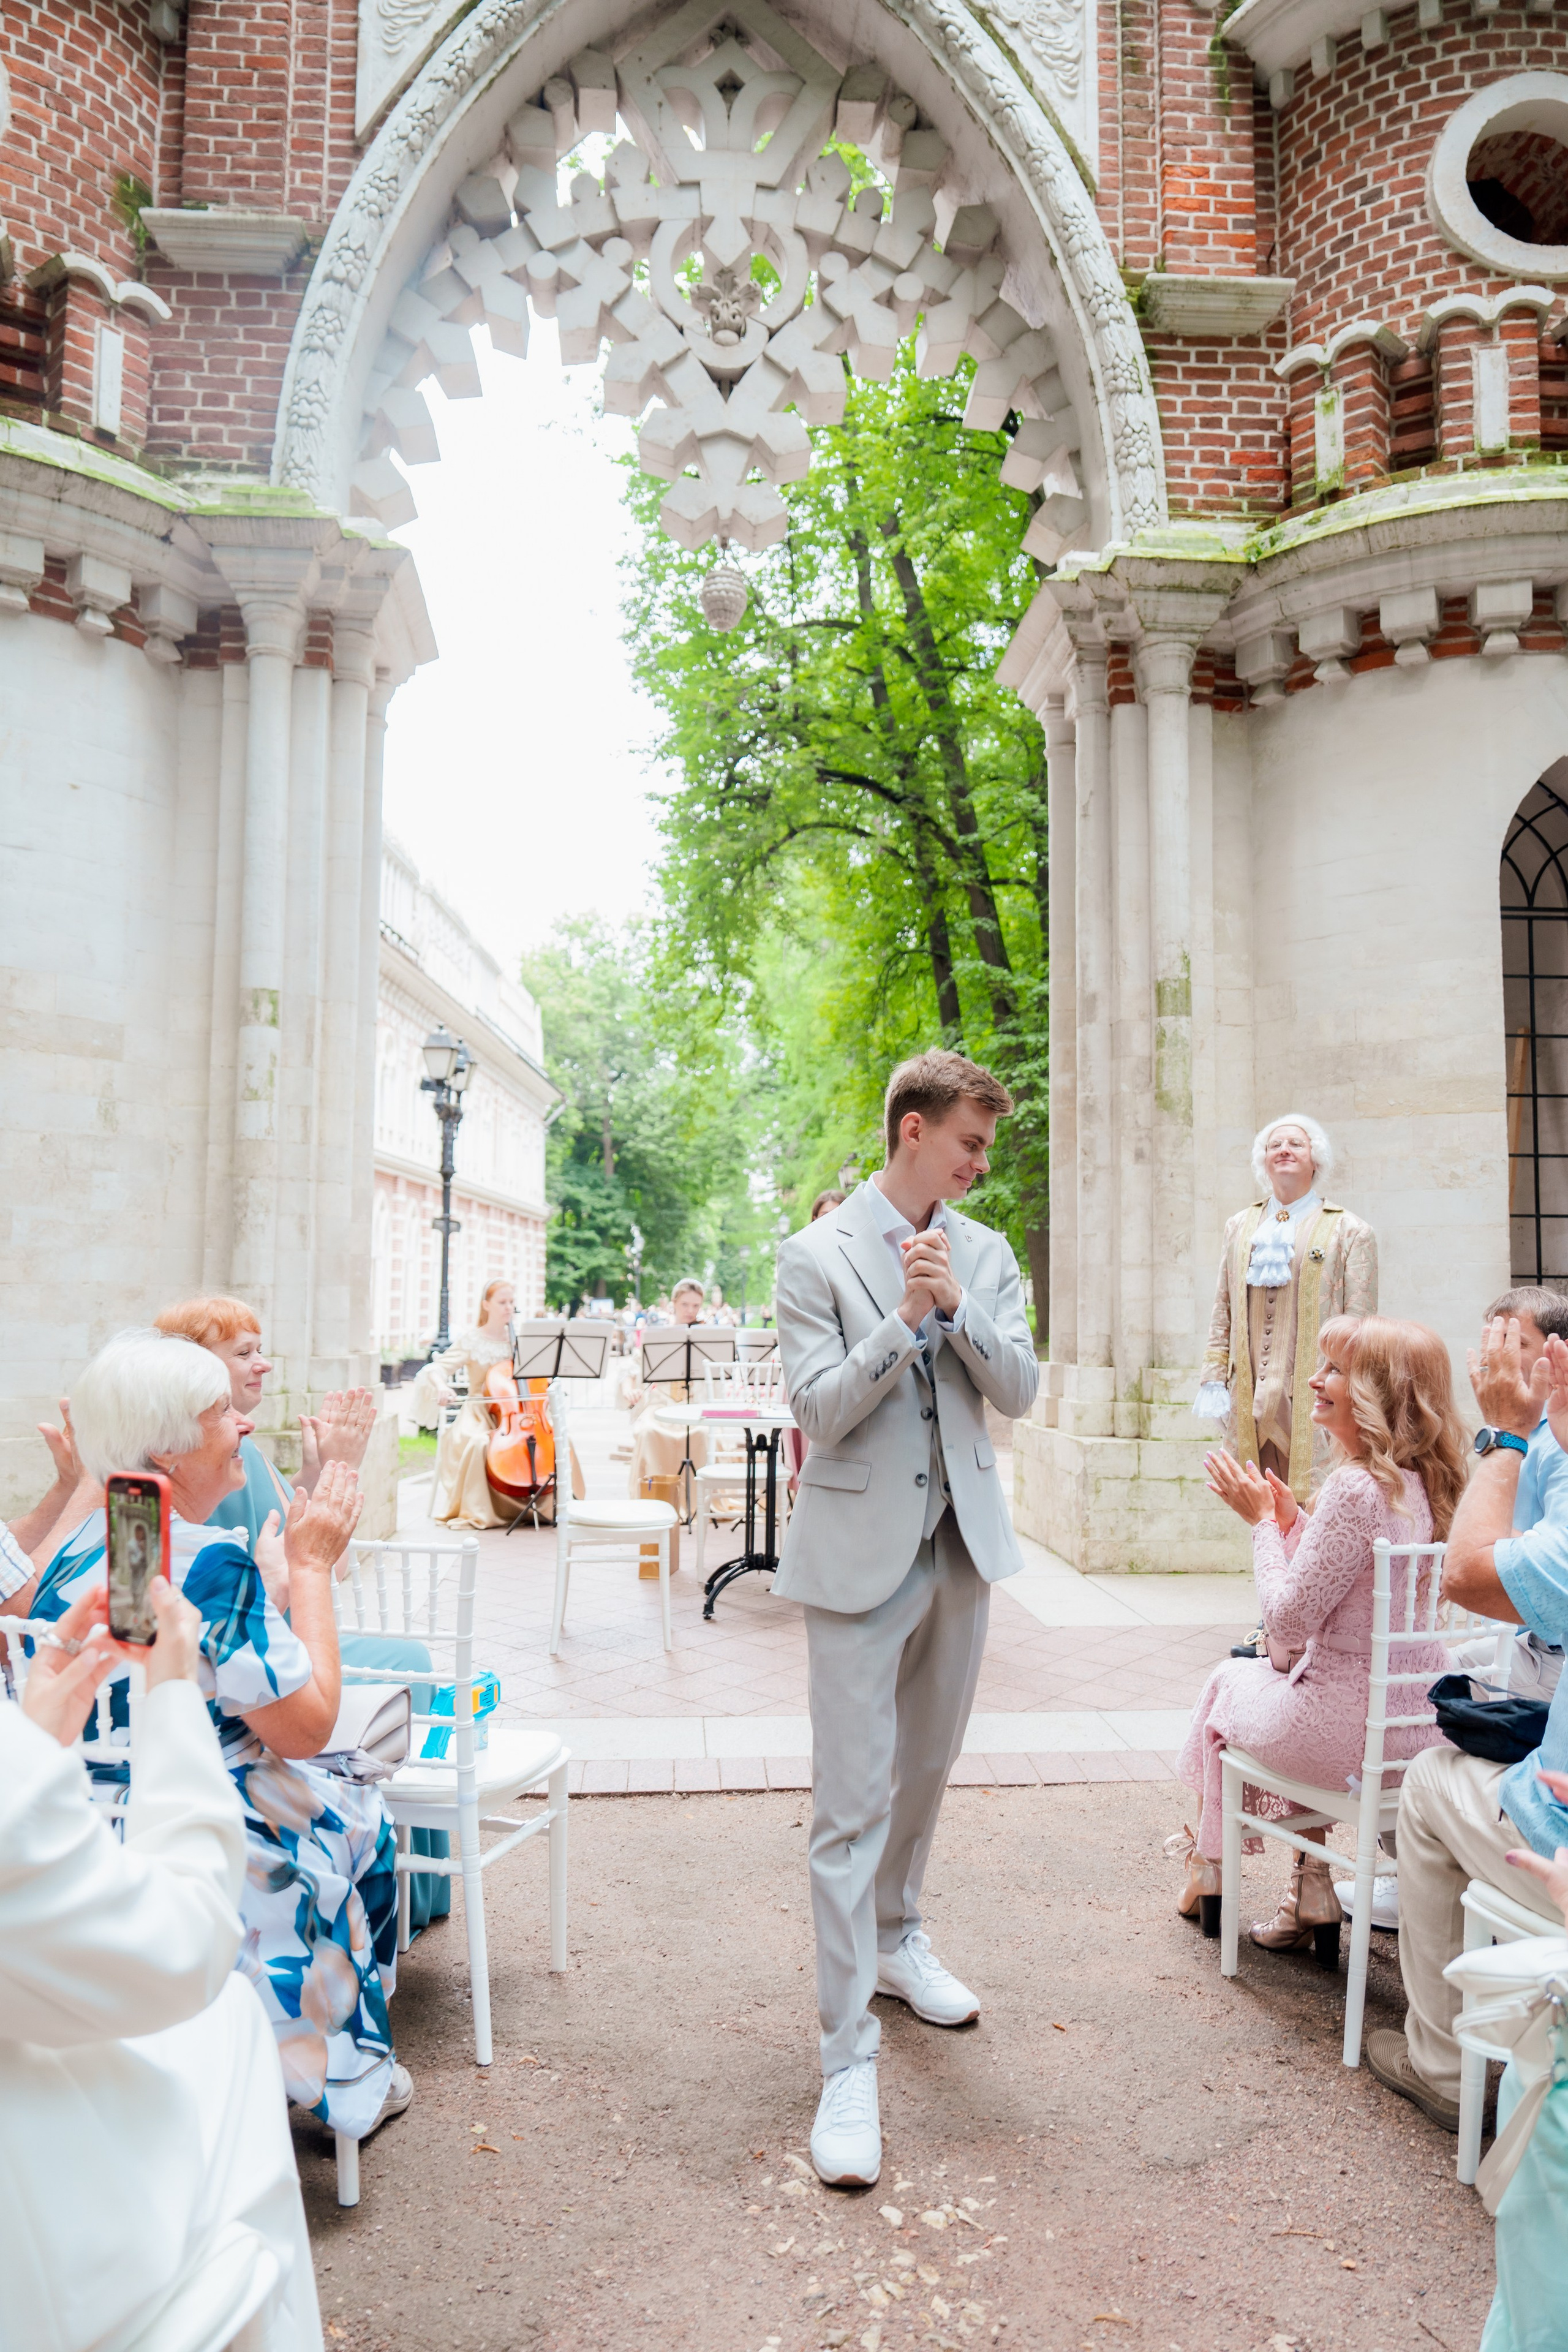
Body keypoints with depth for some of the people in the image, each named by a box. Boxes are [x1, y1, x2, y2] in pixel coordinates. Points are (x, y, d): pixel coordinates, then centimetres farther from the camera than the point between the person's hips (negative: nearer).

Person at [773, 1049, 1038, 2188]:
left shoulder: (985, 1255, 6)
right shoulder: (817, 1257, -8)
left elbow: (1020, 1390, -2)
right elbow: (822, 1410, -13)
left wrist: (955, 1307, -17)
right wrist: (903, 1319, -24)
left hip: (961, 1542, 5)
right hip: (862, 1551, -5)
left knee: (925, 1768, 21)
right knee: (853, 1804, -3)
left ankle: (898, 1937, 44)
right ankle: (850, 2058, 7)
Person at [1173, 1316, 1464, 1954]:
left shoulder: (1356, 1487, -27)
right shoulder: (1420, 1482, 3)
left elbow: (1289, 1619, -21)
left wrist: (1262, 1521, -10)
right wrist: (1289, 1517, 7)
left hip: (1354, 1728, -8)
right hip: (1422, 1717, 8)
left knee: (1229, 1683, 19)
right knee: (1286, 1676, 32)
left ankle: (1208, 1869, 41)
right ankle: (1311, 1891, 30)